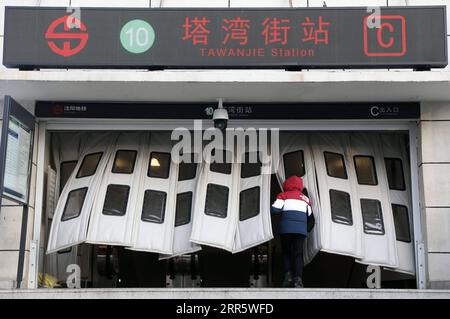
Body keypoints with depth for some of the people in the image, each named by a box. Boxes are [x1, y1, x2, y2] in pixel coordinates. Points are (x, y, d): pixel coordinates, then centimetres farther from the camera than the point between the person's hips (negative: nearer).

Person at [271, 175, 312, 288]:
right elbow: (310, 215, 19)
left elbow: (274, 209, -3)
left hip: (286, 228, -2)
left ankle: (288, 275, -3)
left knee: (286, 252, 12)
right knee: (298, 254, 3)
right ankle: (298, 279, -11)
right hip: (301, 229, 2)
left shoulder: (284, 195, 8)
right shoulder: (305, 198, 18)